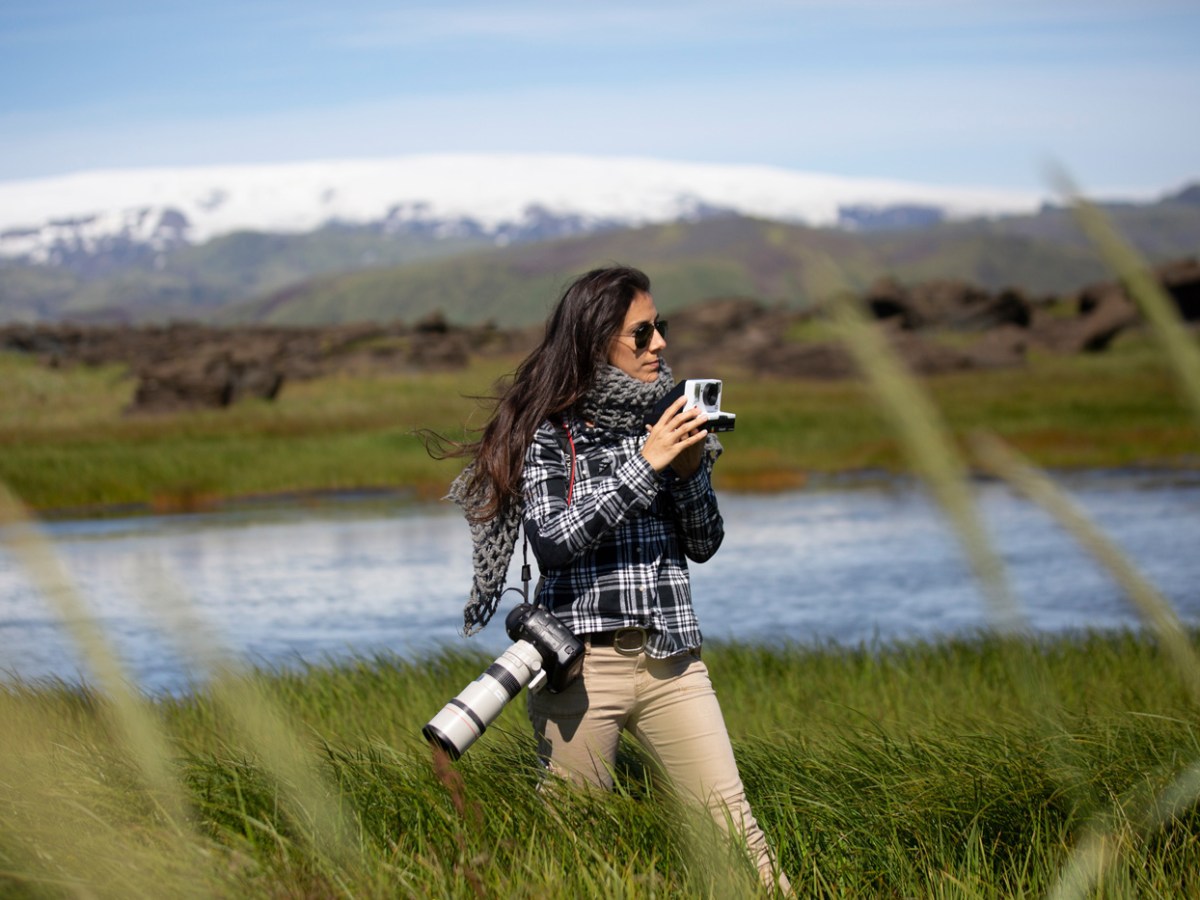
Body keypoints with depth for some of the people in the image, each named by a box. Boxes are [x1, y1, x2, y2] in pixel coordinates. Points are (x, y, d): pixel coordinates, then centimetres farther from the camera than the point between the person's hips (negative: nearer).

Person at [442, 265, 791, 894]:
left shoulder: (664, 418, 10)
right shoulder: (547, 430, -3)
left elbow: (703, 545, 12)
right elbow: (553, 540, -16)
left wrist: (690, 469, -6)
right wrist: (646, 464, -17)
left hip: (670, 659, 3)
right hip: (580, 661, -3)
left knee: (733, 827, -4)